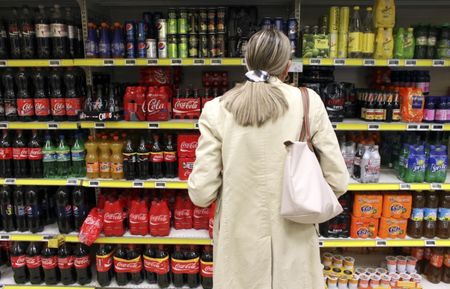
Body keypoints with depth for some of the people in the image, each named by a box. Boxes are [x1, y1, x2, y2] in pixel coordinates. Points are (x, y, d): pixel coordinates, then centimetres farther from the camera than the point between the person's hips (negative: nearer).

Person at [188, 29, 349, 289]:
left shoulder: (216, 109, -10)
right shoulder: (309, 102, -9)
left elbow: (201, 193, -11)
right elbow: (338, 182, -7)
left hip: (240, 245, 0)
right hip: (294, 244, 1)